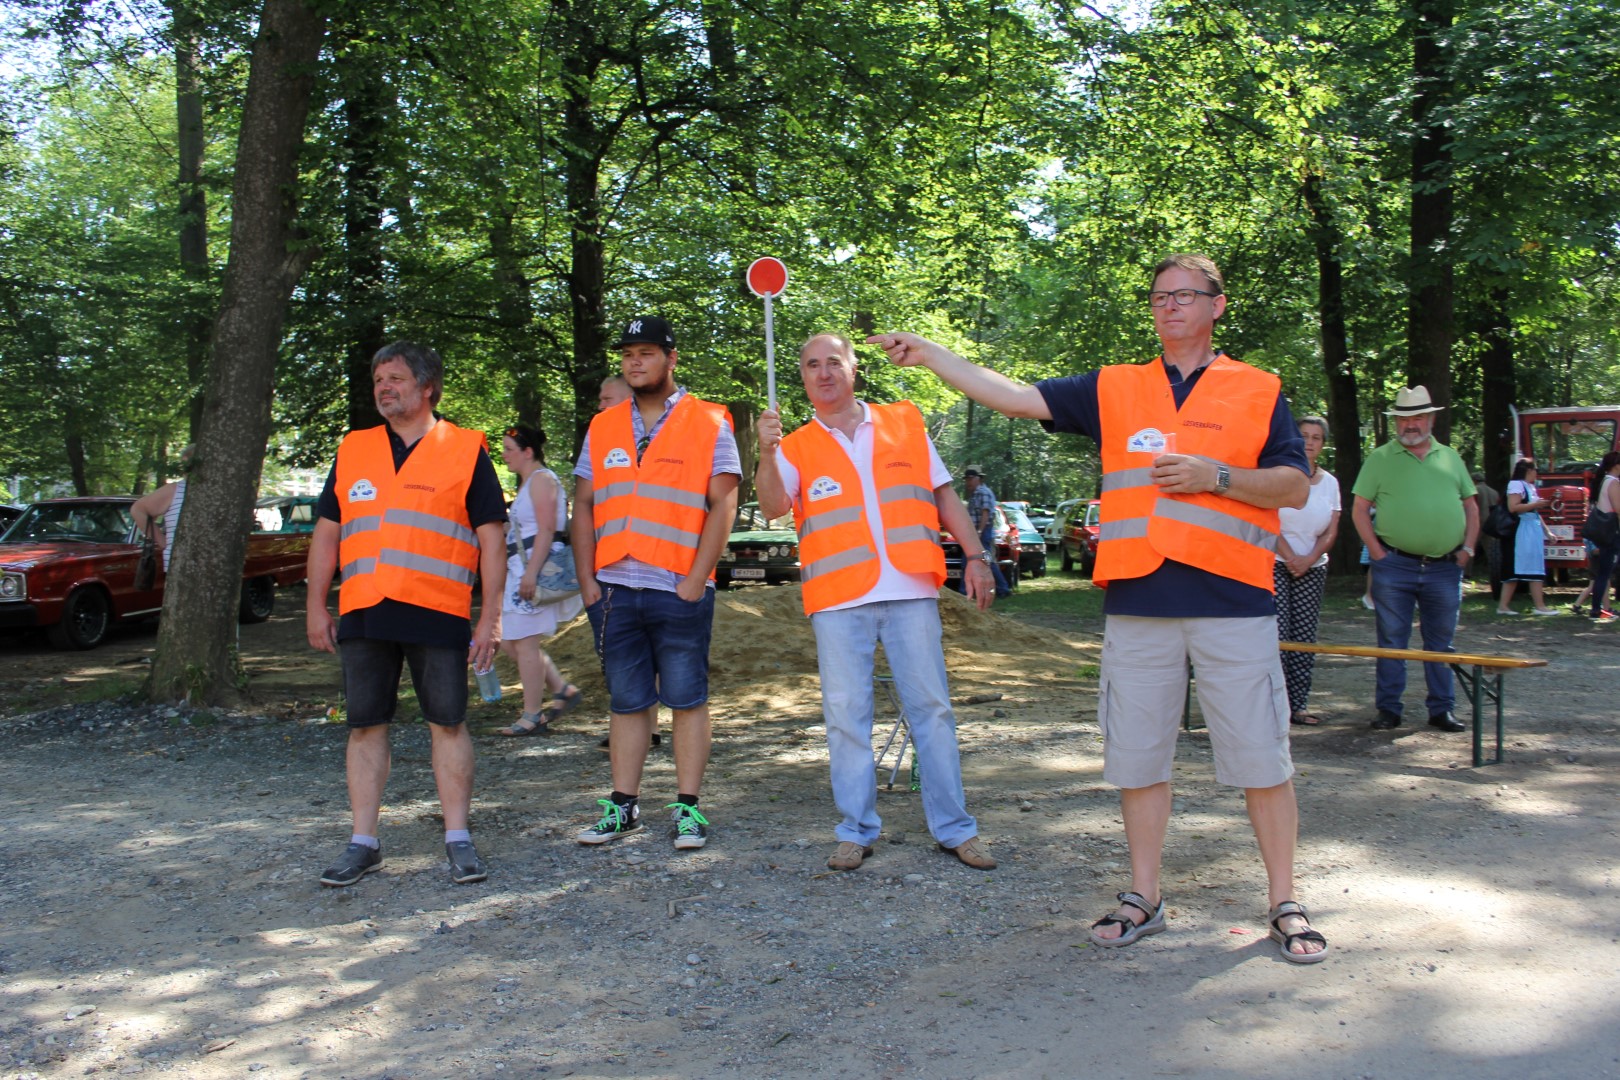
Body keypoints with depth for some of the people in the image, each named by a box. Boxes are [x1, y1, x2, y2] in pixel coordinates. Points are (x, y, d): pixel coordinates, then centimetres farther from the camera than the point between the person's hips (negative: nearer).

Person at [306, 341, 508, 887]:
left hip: (438, 614, -4)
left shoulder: (465, 450, 3)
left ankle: (458, 838, 11)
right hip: (363, 615, 4)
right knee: (365, 725, 7)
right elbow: (327, 532, 16)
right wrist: (317, 607, 10)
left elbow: (491, 537, 0)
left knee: (448, 723, 1)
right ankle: (363, 842, 16)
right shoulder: (352, 450, 14)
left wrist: (491, 616, -5)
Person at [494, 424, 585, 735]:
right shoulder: (527, 483, 22)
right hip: (521, 570, 10)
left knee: (524, 642, -7)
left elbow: (547, 529, -19)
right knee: (509, 641, 11)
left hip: (538, 568, -10)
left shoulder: (541, 479, -9)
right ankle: (563, 690, 15)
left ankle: (532, 716, 0)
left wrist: (531, 573, -25)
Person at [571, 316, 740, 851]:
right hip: (614, 589, 4)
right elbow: (583, 507, 13)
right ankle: (623, 805, 19)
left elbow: (722, 506, -5)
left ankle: (688, 808, 9)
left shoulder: (709, 423, 2)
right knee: (626, 702, 10)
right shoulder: (602, 428, 14)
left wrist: (696, 579, -11)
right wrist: (587, 580, 4)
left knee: (687, 699, 2)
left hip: (679, 591, -4)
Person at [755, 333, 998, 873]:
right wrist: (767, 453, -26)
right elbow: (773, 506, -9)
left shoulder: (905, 423, 12)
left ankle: (954, 828, 13)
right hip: (839, 600, 0)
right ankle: (856, 830, 14)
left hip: (910, 590, 1)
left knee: (931, 707, 4)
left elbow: (944, 495, 14)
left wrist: (975, 555, 6)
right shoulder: (796, 447, 8)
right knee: (845, 714, 2)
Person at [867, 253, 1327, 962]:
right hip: (1138, 603, 2)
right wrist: (928, 355, 1)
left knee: (1262, 760, 2)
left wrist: (1214, 475, -11)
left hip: (1233, 601, -2)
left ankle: (1284, 904, 16)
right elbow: (1016, 397, 7)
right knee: (1137, 757, 8)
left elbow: (1295, 486, 4)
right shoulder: (1114, 389, 13)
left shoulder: (1258, 390, 9)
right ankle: (1143, 898, 22)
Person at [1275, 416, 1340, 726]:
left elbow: (1331, 531, 8)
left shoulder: (1329, 482, 11)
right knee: (1277, 637, -12)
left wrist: (1309, 559, -7)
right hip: (1274, 564, -5)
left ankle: (1296, 706, 7)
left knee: (1304, 640, 3)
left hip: (1312, 569, 5)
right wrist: (1290, 558, -14)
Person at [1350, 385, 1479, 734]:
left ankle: (1442, 709, 17)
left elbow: (1471, 505, 17)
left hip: (1444, 567, 3)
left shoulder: (1450, 457, 13)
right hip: (1395, 565, -3)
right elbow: (1359, 509, 1)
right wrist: (1376, 550, -7)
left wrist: (1467, 548, 6)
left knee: (1441, 642, 8)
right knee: (1391, 641, 2)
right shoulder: (1380, 459, 3)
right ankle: (1388, 709, 9)